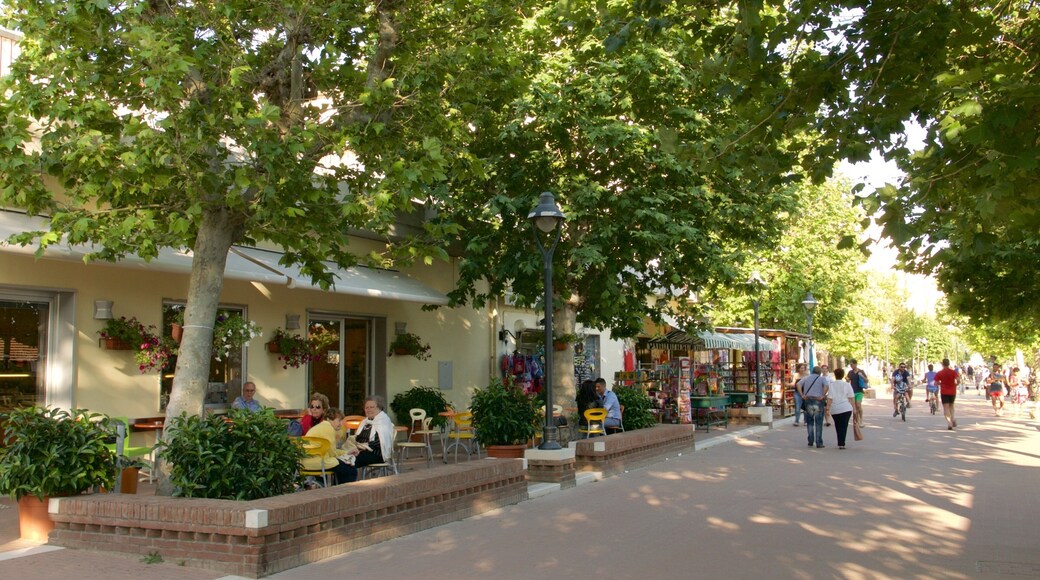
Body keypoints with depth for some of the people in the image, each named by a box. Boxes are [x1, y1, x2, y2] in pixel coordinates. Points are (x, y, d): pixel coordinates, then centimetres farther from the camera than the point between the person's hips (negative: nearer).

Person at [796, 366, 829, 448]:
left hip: (808, 400, 2)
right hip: (818, 401, -2)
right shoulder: (822, 378, 5)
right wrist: (823, 396, -13)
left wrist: (802, 395, -6)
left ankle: (811, 441, 6)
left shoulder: (806, 377, 12)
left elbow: (798, 385, -4)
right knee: (818, 423, 3)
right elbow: (826, 386, -17)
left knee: (810, 422, 13)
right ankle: (819, 443, 3)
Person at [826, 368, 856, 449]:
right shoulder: (847, 385, 1)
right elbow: (851, 398, 0)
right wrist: (854, 408, 7)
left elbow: (829, 398, -5)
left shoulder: (831, 385, 0)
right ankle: (841, 443, -9)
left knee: (838, 426, 15)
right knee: (844, 426, 0)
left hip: (835, 410, 1)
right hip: (846, 409, -1)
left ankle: (840, 443, 20)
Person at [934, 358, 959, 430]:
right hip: (952, 392, 2)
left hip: (944, 392, -2)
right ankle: (952, 419, 3)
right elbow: (958, 380, -14)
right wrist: (955, 385, 5)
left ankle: (949, 423, -16)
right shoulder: (953, 372, -2)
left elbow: (936, 383, -5)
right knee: (951, 405, 23)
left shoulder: (939, 373, -4)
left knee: (946, 407, -3)